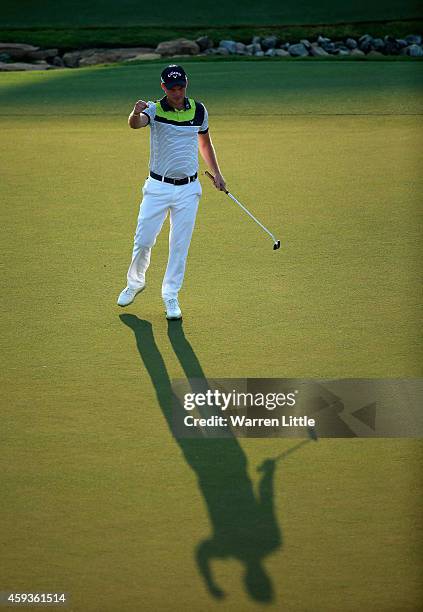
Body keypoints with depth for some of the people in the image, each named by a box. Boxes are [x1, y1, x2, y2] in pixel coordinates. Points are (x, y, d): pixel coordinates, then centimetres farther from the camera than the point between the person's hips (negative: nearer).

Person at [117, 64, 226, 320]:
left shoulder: (199, 110, 0)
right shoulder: (154, 109, -10)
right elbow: (135, 124, -33)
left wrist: (217, 173, 16)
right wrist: (136, 112, -56)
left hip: (188, 189, 2)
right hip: (158, 187, -2)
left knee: (180, 245, 3)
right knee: (143, 241, 1)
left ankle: (171, 296, 14)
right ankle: (135, 283, 27)